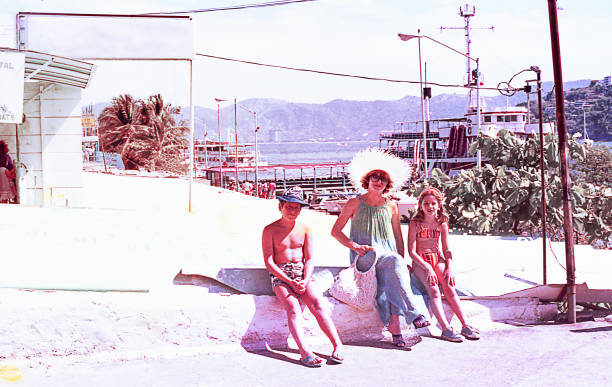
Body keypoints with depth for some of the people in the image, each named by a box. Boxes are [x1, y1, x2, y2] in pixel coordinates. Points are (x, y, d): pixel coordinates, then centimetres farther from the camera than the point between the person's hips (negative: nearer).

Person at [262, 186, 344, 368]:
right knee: (293, 308, -29)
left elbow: (309, 259, 7)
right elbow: (268, 262, -5)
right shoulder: (270, 230, 1)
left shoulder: (305, 230, 11)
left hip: (302, 274, 3)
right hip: (280, 275, -3)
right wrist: (289, 282, -14)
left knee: (317, 304, -23)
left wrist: (305, 280, -12)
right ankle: (305, 352, -42)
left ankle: (337, 346, -30)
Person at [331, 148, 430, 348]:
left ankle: (394, 322, -43)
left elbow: (398, 236, 19)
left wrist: (402, 260, 4)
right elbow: (335, 231, 3)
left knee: (389, 274, -34)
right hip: (363, 254, -3)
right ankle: (414, 312, -38)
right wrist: (355, 246, -12)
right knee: (394, 263, -34)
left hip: (387, 253, 3)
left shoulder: (391, 206, 14)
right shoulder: (355, 203, 4)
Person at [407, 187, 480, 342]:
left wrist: (449, 268, -7)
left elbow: (446, 249, 9)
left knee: (449, 287, -21)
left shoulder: (442, 223, 5)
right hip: (420, 261, -3)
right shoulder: (415, 223, -6)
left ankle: (465, 326, -24)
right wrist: (427, 268, -19)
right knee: (434, 290, -26)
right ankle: (446, 329, -34)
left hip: (438, 259, 3)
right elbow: (411, 251, -10)